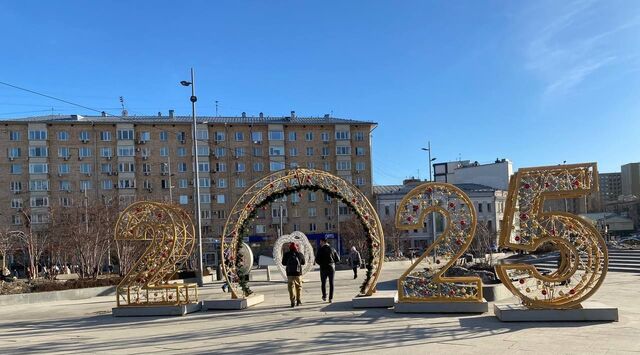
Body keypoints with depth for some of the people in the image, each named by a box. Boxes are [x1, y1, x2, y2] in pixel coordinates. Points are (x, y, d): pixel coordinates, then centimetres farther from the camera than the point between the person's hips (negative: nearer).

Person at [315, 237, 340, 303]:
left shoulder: (321, 250, -7)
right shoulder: (332, 249, 2)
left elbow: (317, 260, -10)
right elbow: (338, 259, 3)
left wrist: (321, 263, 9)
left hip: (323, 268, -2)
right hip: (331, 267, 2)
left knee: (323, 283, 14)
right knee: (331, 283, 6)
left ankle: (324, 296, 19)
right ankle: (331, 298, 4)